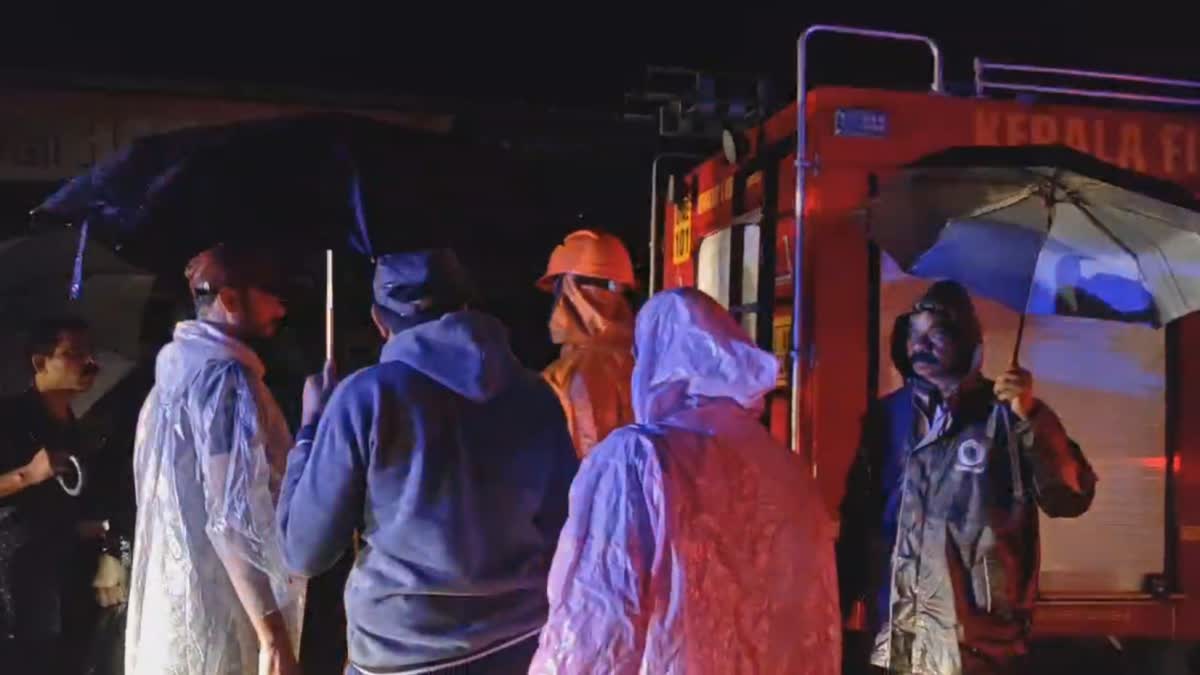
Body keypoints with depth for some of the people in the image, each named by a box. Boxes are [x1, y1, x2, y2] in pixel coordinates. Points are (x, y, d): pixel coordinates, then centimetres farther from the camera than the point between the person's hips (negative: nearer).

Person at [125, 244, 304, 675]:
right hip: (221, 612, -10)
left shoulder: (178, 371, 15)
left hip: (177, 604, 10)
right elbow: (234, 516, -23)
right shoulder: (223, 374, -15)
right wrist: (273, 635, -24)